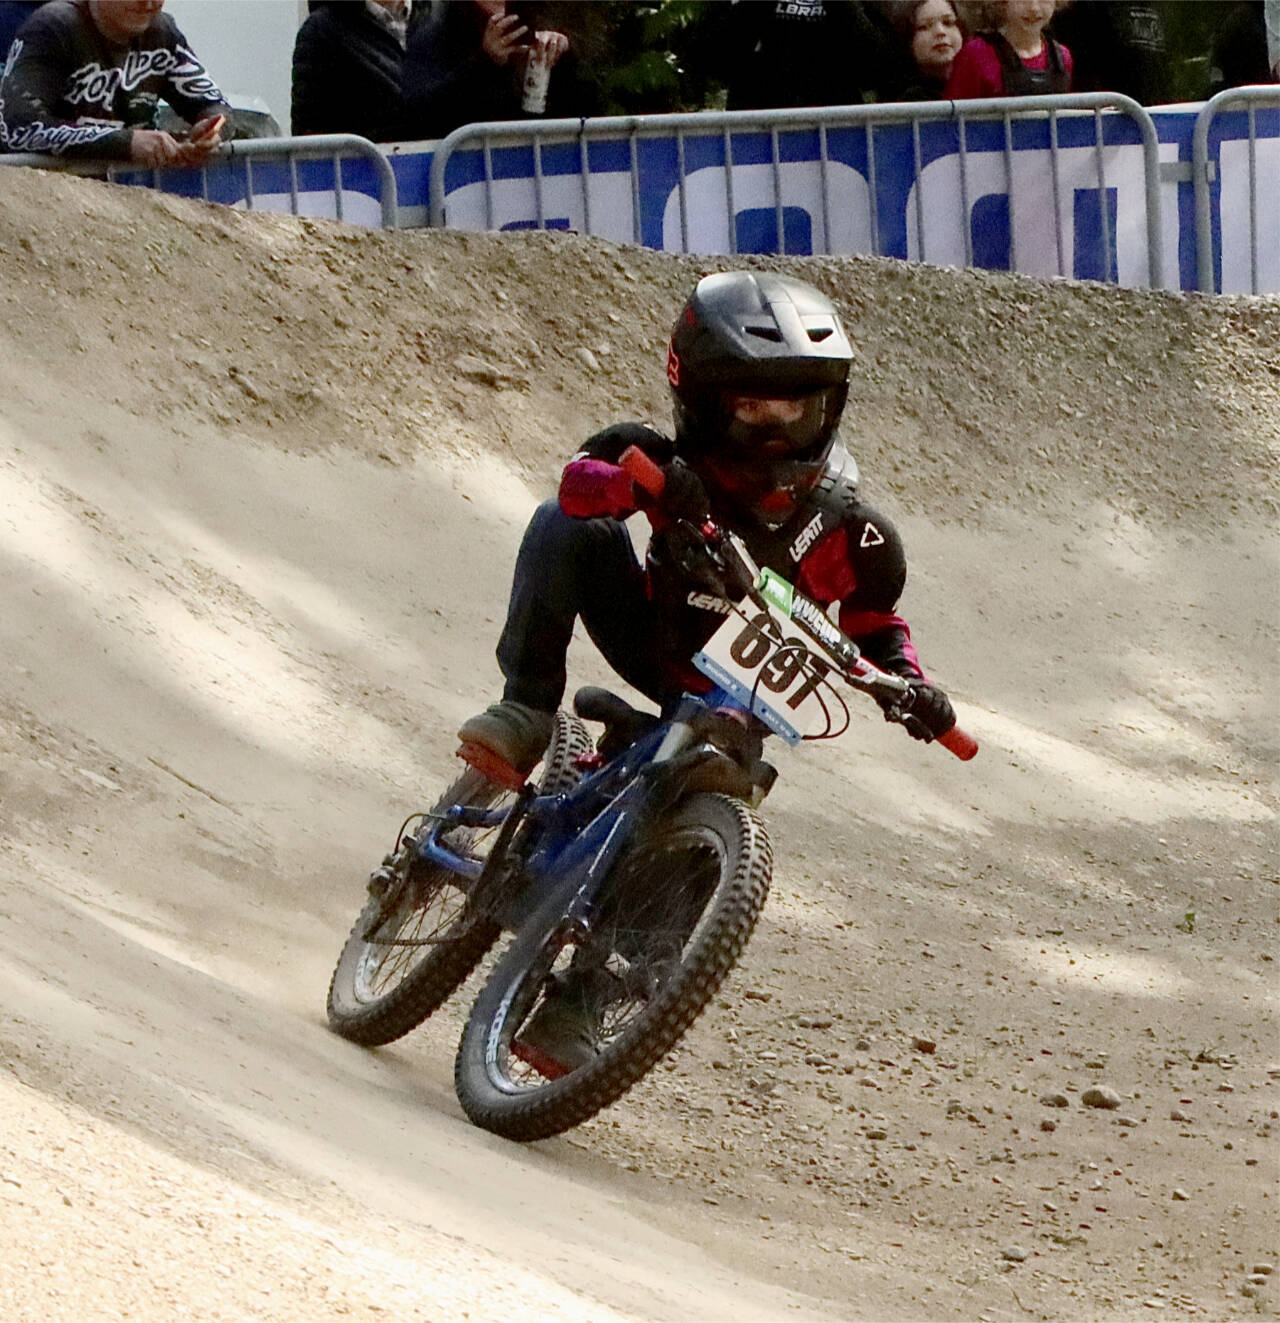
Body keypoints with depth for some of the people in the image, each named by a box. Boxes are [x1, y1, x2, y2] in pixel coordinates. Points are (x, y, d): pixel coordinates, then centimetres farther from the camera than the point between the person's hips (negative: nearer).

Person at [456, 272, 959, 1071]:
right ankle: (528, 711, -24)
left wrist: (909, 684, -23)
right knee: (567, 530, -24)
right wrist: (635, 479, -56)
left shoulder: (847, 529, -15)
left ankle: (570, 1006, -9)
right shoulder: (680, 464, -18)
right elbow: (581, 479, -33)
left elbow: (875, 622, -2)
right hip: (650, 642, 0)